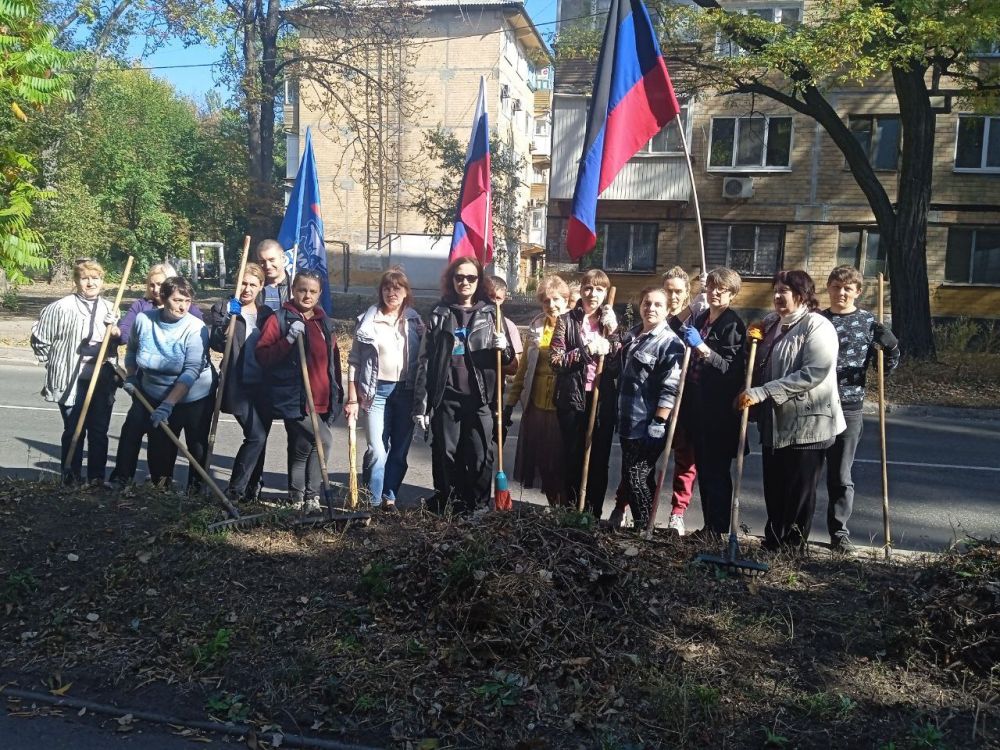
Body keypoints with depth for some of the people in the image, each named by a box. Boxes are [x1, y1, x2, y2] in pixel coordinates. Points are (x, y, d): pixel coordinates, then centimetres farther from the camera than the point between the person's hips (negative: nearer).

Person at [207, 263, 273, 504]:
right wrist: (228, 319, -26)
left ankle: (252, 489, 20)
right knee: (256, 436, -15)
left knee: (260, 439, 7)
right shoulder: (223, 308, 0)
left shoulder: (266, 313, 12)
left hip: (263, 386, 5)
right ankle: (234, 491, -4)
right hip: (239, 385, -5)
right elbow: (216, 344, -13)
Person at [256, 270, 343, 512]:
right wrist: (289, 340, -23)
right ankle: (310, 495, -1)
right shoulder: (278, 319, -4)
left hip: (322, 400, 6)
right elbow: (262, 356, -10)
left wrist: (338, 392, 18)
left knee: (303, 447, 13)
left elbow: (333, 359, 21)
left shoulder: (325, 322, 14)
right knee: (323, 441, -17)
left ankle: (298, 496, 23)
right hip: (293, 399, -6)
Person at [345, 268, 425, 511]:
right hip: (377, 390, -2)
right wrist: (352, 399, -3)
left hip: (406, 391, 2)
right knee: (377, 451, -8)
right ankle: (372, 501, 5)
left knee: (400, 450, 5)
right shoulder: (367, 321, 1)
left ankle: (389, 497, 20)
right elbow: (354, 361, 2)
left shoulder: (415, 322, 7)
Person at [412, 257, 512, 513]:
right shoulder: (440, 314, 7)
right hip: (446, 398, 1)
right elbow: (425, 360, 5)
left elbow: (508, 360, 12)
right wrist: (420, 404, -1)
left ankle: (478, 507, 15)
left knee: (480, 456, 1)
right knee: (445, 454, 6)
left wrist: (503, 348, -13)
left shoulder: (491, 313, 7)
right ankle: (446, 504, 22)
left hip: (480, 398, 0)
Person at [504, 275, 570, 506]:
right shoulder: (536, 328, 10)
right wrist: (509, 403, 11)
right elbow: (523, 369, 13)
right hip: (536, 408, 5)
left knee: (563, 464, 2)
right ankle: (555, 510, 29)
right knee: (543, 464, 12)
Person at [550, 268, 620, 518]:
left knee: (599, 459, 6)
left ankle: (594, 513, 17)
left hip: (603, 400, 2)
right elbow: (556, 361, -7)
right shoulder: (566, 321, 2)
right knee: (573, 458, 5)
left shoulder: (610, 321, 10)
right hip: (573, 399, -2)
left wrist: (612, 333, -11)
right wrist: (587, 350, -17)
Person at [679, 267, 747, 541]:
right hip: (697, 405, 7)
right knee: (702, 468, 12)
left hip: (720, 409, -7)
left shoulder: (733, 325, -9)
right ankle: (708, 523, 20)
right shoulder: (699, 319, 13)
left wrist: (702, 347, -25)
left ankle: (717, 528, 3)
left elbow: (731, 368, -18)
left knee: (716, 470, -4)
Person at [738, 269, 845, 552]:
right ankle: (772, 543, 26)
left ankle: (793, 548, 15)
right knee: (773, 489, 13)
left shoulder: (818, 327, -11)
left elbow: (813, 373, -25)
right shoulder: (770, 323, 13)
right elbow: (759, 367, 28)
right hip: (774, 423, 7)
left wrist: (763, 392, -27)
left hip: (806, 425, -7)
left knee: (799, 493, 3)